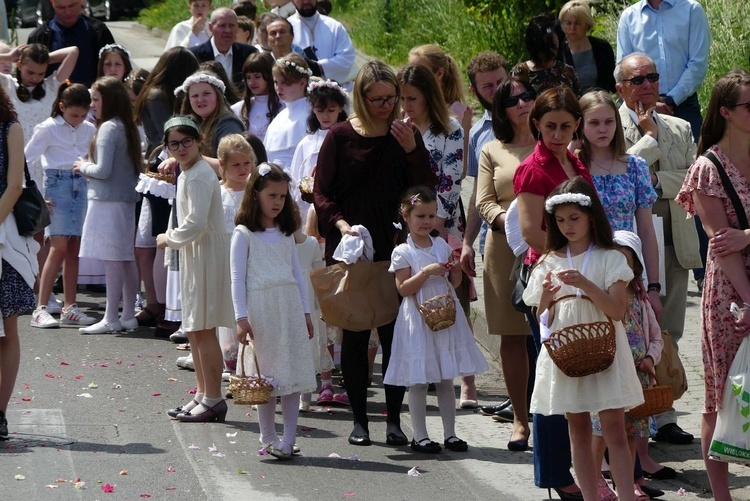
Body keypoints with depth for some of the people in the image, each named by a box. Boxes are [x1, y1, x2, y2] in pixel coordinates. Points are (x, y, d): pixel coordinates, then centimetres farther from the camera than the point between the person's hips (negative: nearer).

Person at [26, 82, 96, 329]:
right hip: (57, 186, -5)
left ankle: (70, 308, 10)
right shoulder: (48, 129, -4)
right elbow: (26, 162, -4)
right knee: (59, 246, -13)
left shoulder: (89, 130, 9)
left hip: (82, 186, 5)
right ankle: (40, 309, -12)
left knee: (74, 248, 5)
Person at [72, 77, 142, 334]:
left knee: (112, 260, -7)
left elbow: (103, 170, -18)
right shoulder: (127, 127, 13)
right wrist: (88, 168, 15)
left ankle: (111, 319, -6)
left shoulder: (108, 129, -13)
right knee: (126, 259, 11)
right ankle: (128, 315, 16)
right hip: (127, 199, 9)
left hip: (107, 202, -9)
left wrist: (83, 167, 1)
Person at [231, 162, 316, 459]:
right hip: (261, 306, -5)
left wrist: (305, 311, 14)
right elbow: (237, 277, -4)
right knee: (267, 376, -1)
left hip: (289, 305, 5)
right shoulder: (244, 234, -2)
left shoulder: (286, 233, 15)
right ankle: (268, 438, 9)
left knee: (294, 372, -1)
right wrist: (241, 317, -10)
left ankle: (288, 439, 1)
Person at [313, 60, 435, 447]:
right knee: (355, 334, 3)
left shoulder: (406, 135, 6)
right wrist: (340, 223, -17)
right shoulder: (341, 136, 0)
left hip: (394, 248, 1)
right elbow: (321, 193, 0)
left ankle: (394, 419, 8)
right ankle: (359, 419, 10)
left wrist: (411, 151, -11)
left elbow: (425, 192, 3)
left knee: (394, 333, 0)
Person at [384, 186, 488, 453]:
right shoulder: (403, 252, -6)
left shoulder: (442, 246, 8)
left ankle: (450, 434, 16)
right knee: (418, 381, -1)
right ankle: (419, 436, 6)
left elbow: (455, 283, 14)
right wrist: (426, 272, -21)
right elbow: (403, 288, -12)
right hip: (419, 320, -5)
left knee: (446, 379, 10)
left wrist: (456, 266, -6)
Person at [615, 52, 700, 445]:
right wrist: (649, 136, -8)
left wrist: (656, 181, -10)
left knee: (668, 335, 8)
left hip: (673, 244, 5)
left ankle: (664, 417, 14)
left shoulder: (680, 128, 16)